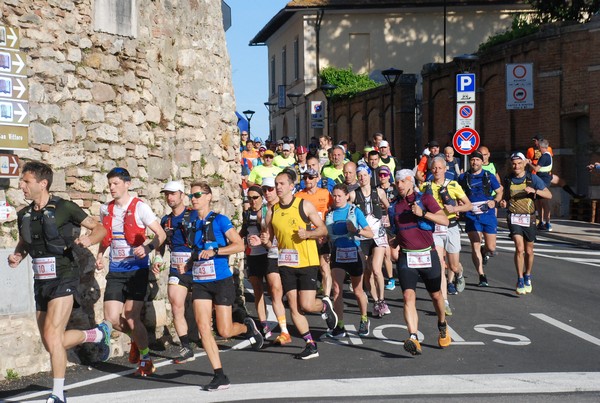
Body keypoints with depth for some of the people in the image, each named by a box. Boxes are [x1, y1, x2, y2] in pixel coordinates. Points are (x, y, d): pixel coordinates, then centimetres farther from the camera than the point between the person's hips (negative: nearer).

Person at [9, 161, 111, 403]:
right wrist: (17, 256, 1)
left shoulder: (64, 208, -9)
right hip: (41, 282, 7)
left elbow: (99, 228, -3)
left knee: (52, 336, -17)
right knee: (52, 343, 13)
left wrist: (89, 239, -25)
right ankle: (99, 333, 37)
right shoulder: (24, 215, 7)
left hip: (63, 279, -7)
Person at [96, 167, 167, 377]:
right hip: (115, 271, 5)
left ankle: (146, 360, 12)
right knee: (112, 318, -3)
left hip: (137, 269, -5)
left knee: (131, 316, -8)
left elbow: (161, 234, -7)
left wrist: (148, 247, -25)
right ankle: (136, 338, 30)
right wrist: (100, 255, 8)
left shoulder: (140, 208, -7)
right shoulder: (106, 209, 8)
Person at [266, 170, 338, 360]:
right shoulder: (272, 211, 7)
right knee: (293, 306, 0)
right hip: (286, 264, 4)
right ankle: (311, 345, 10)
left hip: (307, 262, -4)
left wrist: (307, 233, -19)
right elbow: (269, 238, 16)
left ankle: (325, 305, 24)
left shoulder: (304, 205, -3)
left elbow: (323, 229, -1)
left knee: (306, 305, -11)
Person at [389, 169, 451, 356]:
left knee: (436, 295, 13)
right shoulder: (396, 207, 14)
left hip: (427, 255, -2)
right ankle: (413, 338, -26)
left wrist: (423, 213, -19)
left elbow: (445, 221, -9)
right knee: (408, 296, -16)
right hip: (406, 258, 2)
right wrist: (394, 243, 10)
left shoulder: (425, 199, 0)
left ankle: (442, 326, 41)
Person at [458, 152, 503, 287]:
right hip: (471, 215, 0)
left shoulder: (489, 176, 6)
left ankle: (484, 252, 36)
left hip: (488, 214, 0)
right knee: (475, 247, -6)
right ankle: (481, 276, 2)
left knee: (491, 248, -1)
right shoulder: (463, 177, 7)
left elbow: (499, 192, 12)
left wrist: (495, 201, -7)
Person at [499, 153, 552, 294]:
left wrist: (534, 190, -21)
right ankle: (520, 280, -7)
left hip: (529, 219, 0)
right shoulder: (508, 180, 6)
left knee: (529, 251, 12)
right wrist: (504, 203, -2)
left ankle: (527, 277, 35)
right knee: (519, 248, -16)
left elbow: (549, 195, -5)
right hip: (514, 218, 0)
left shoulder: (533, 178, -3)